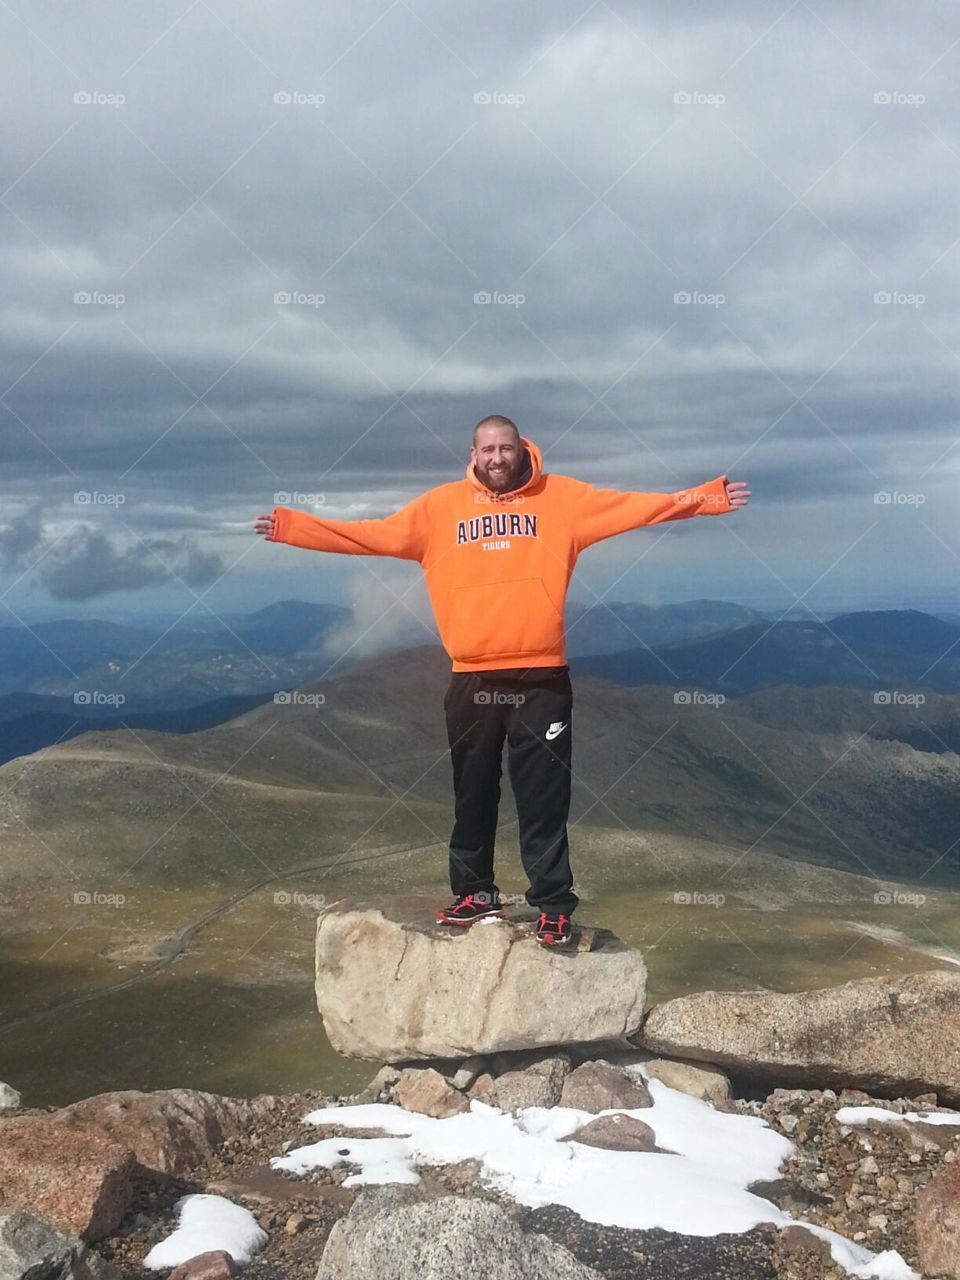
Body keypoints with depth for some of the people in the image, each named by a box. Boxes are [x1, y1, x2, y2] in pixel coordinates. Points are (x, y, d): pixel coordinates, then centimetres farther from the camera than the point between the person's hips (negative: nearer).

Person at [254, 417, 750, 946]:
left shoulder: (561, 496, 6)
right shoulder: (440, 506, 7)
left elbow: (637, 505, 1)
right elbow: (372, 535, 5)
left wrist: (707, 499, -8)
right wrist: (290, 525, 0)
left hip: (541, 678, -2)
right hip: (471, 679, 2)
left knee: (544, 799, 1)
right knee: (473, 796, 12)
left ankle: (553, 906, 9)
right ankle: (475, 894, 26)